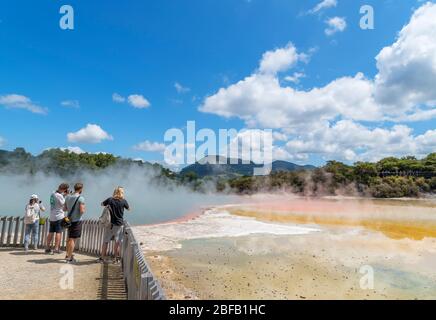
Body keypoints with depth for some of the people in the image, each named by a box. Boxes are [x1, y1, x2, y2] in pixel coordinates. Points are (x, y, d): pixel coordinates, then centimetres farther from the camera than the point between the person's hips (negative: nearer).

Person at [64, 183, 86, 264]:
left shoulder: (68, 197, 6)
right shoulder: (81, 198, -15)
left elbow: (65, 209, 13)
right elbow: (82, 211, -20)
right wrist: (84, 209, 0)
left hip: (69, 220, 7)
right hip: (77, 220, -7)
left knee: (69, 238, 20)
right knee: (73, 239, -2)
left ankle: (68, 254, 33)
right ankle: (69, 258, 2)